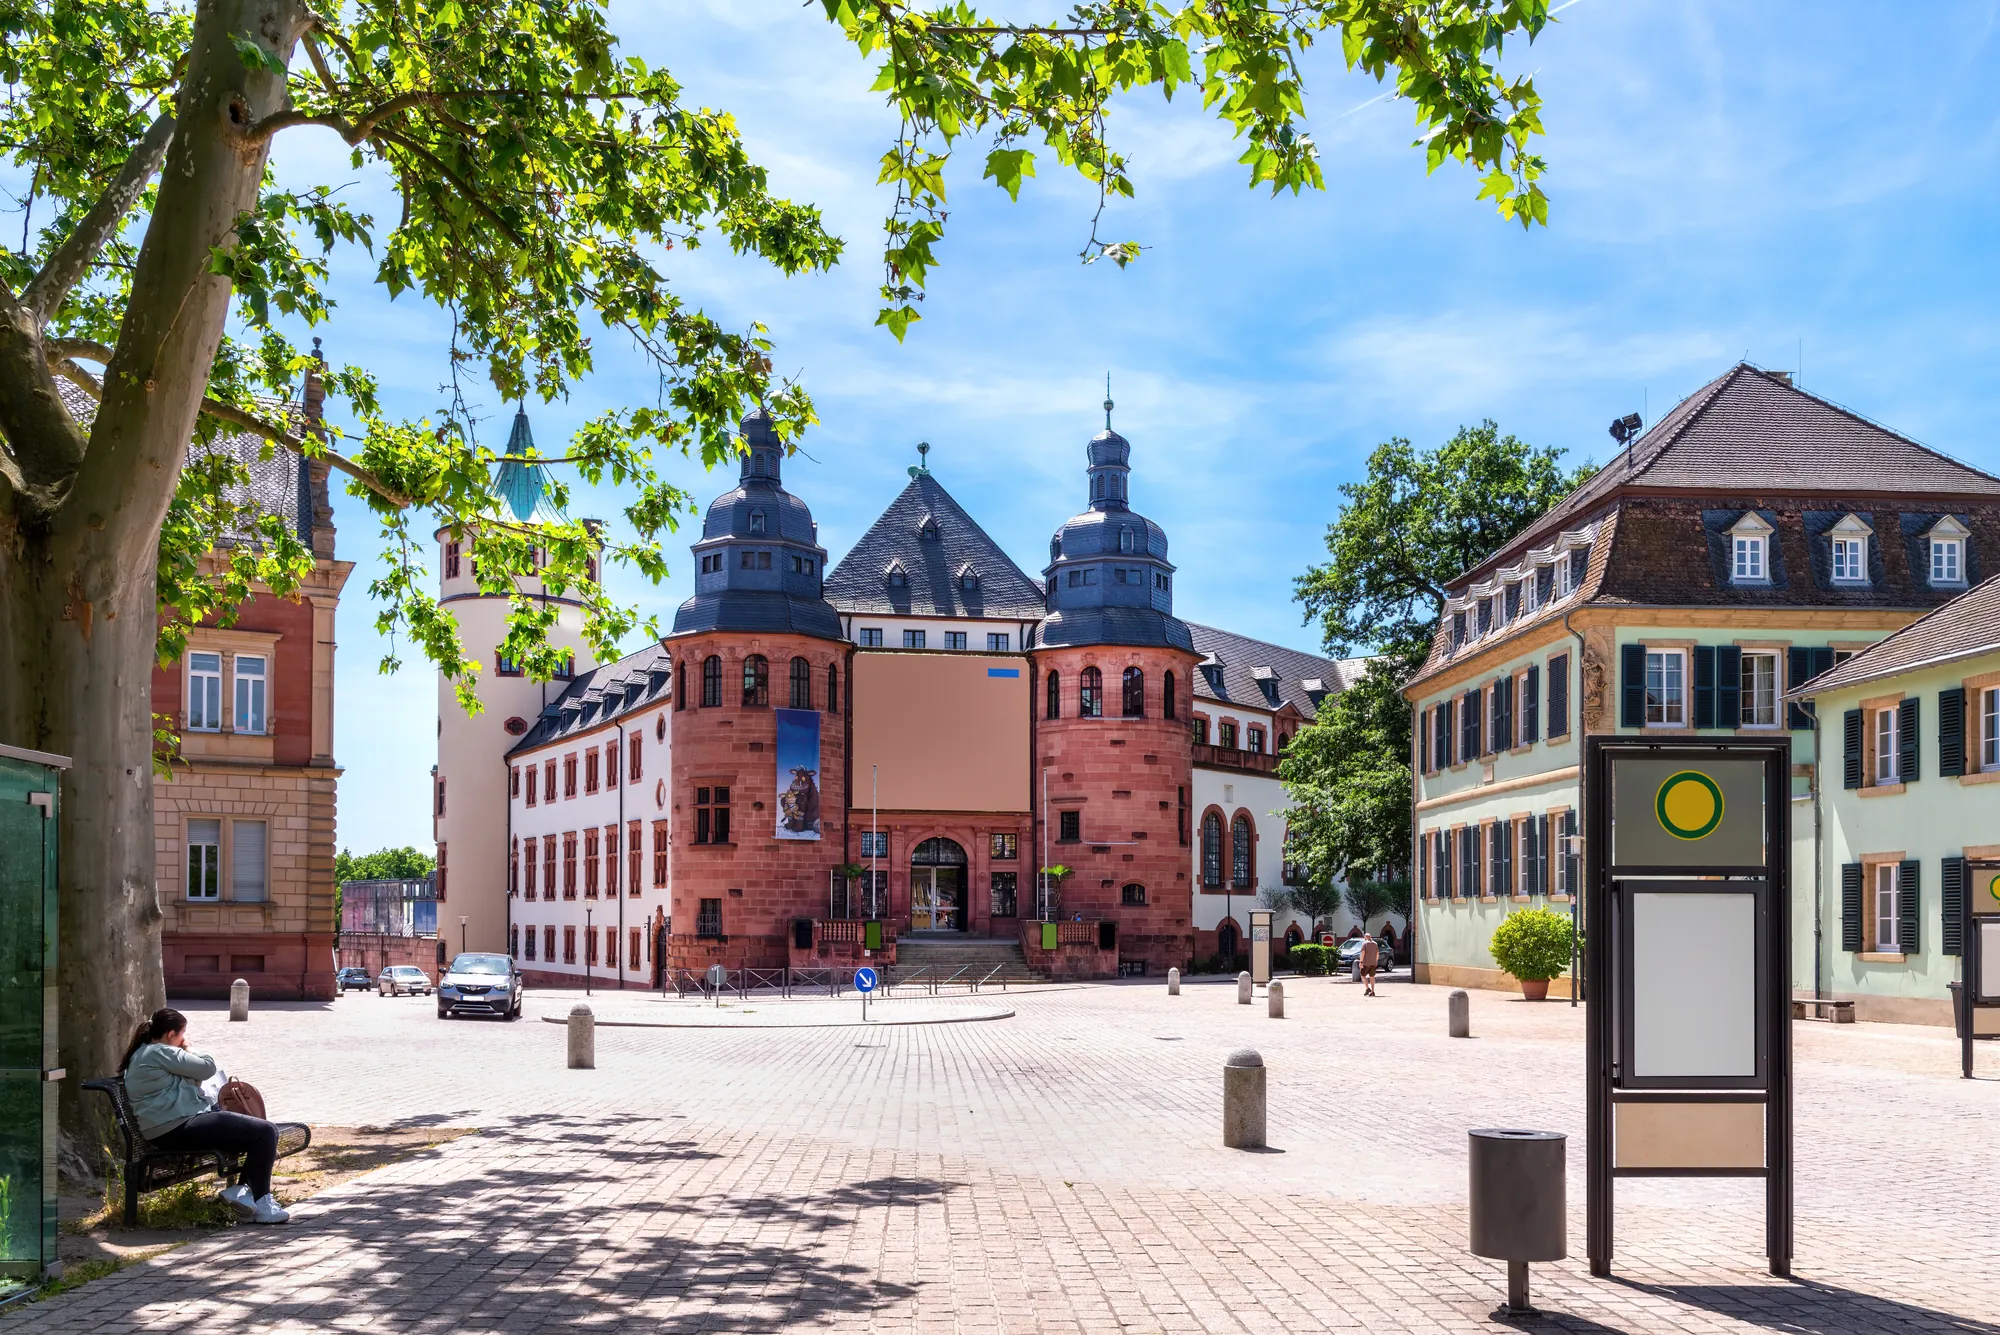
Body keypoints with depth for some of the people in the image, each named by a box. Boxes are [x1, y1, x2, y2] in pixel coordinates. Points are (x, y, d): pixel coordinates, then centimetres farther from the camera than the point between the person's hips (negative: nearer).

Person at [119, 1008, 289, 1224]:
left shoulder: (142, 1055, 23)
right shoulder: (159, 1053, -11)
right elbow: (207, 1068, -9)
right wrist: (190, 1050, 8)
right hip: (179, 1128, -12)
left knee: (264, 1132, 9)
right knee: (265, 1132, -17)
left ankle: (242, 1189, 2)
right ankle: (261, 1204, -8)